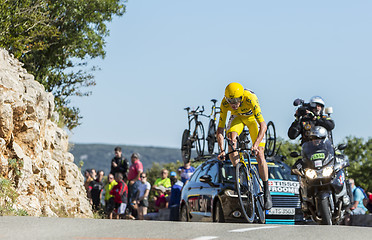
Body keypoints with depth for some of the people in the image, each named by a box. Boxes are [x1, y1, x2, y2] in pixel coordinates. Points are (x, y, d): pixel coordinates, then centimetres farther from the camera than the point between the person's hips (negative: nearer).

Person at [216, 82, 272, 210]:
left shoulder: (250, 99, -39)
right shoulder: (225, 103, -30)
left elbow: (263, 125, -41)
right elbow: (220, 129, -26)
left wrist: (255, 145, -52)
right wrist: (222, 150, -37)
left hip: (252, 118, -2)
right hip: (237, 117, 2)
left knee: (259, 154, -13)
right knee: (231, 137, -32)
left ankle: (266, 192, -2)